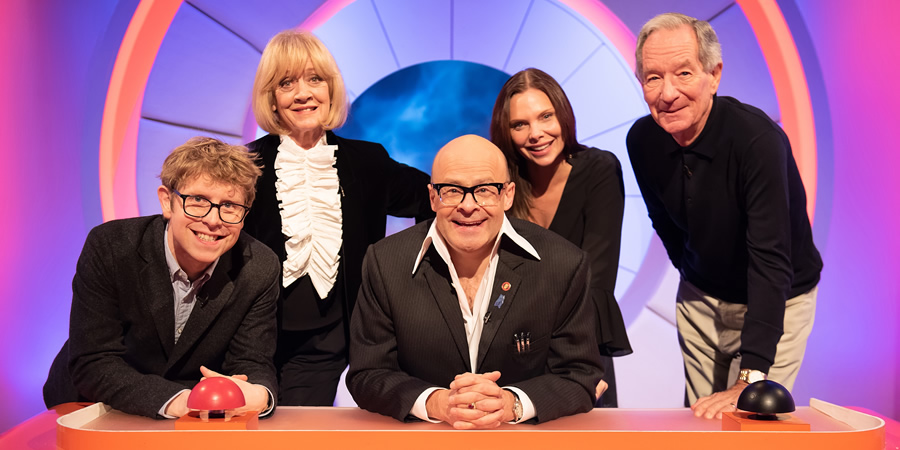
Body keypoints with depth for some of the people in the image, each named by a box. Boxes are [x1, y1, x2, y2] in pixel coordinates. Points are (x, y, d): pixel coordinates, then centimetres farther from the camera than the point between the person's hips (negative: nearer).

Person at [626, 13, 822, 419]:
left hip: (777, 300, -4)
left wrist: (750, 379, -38)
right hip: (699, 296, 5)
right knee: (699, 419, 12)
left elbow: (771, 261, -34)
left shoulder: (757, 138, -30)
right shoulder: (642, 140, -13)